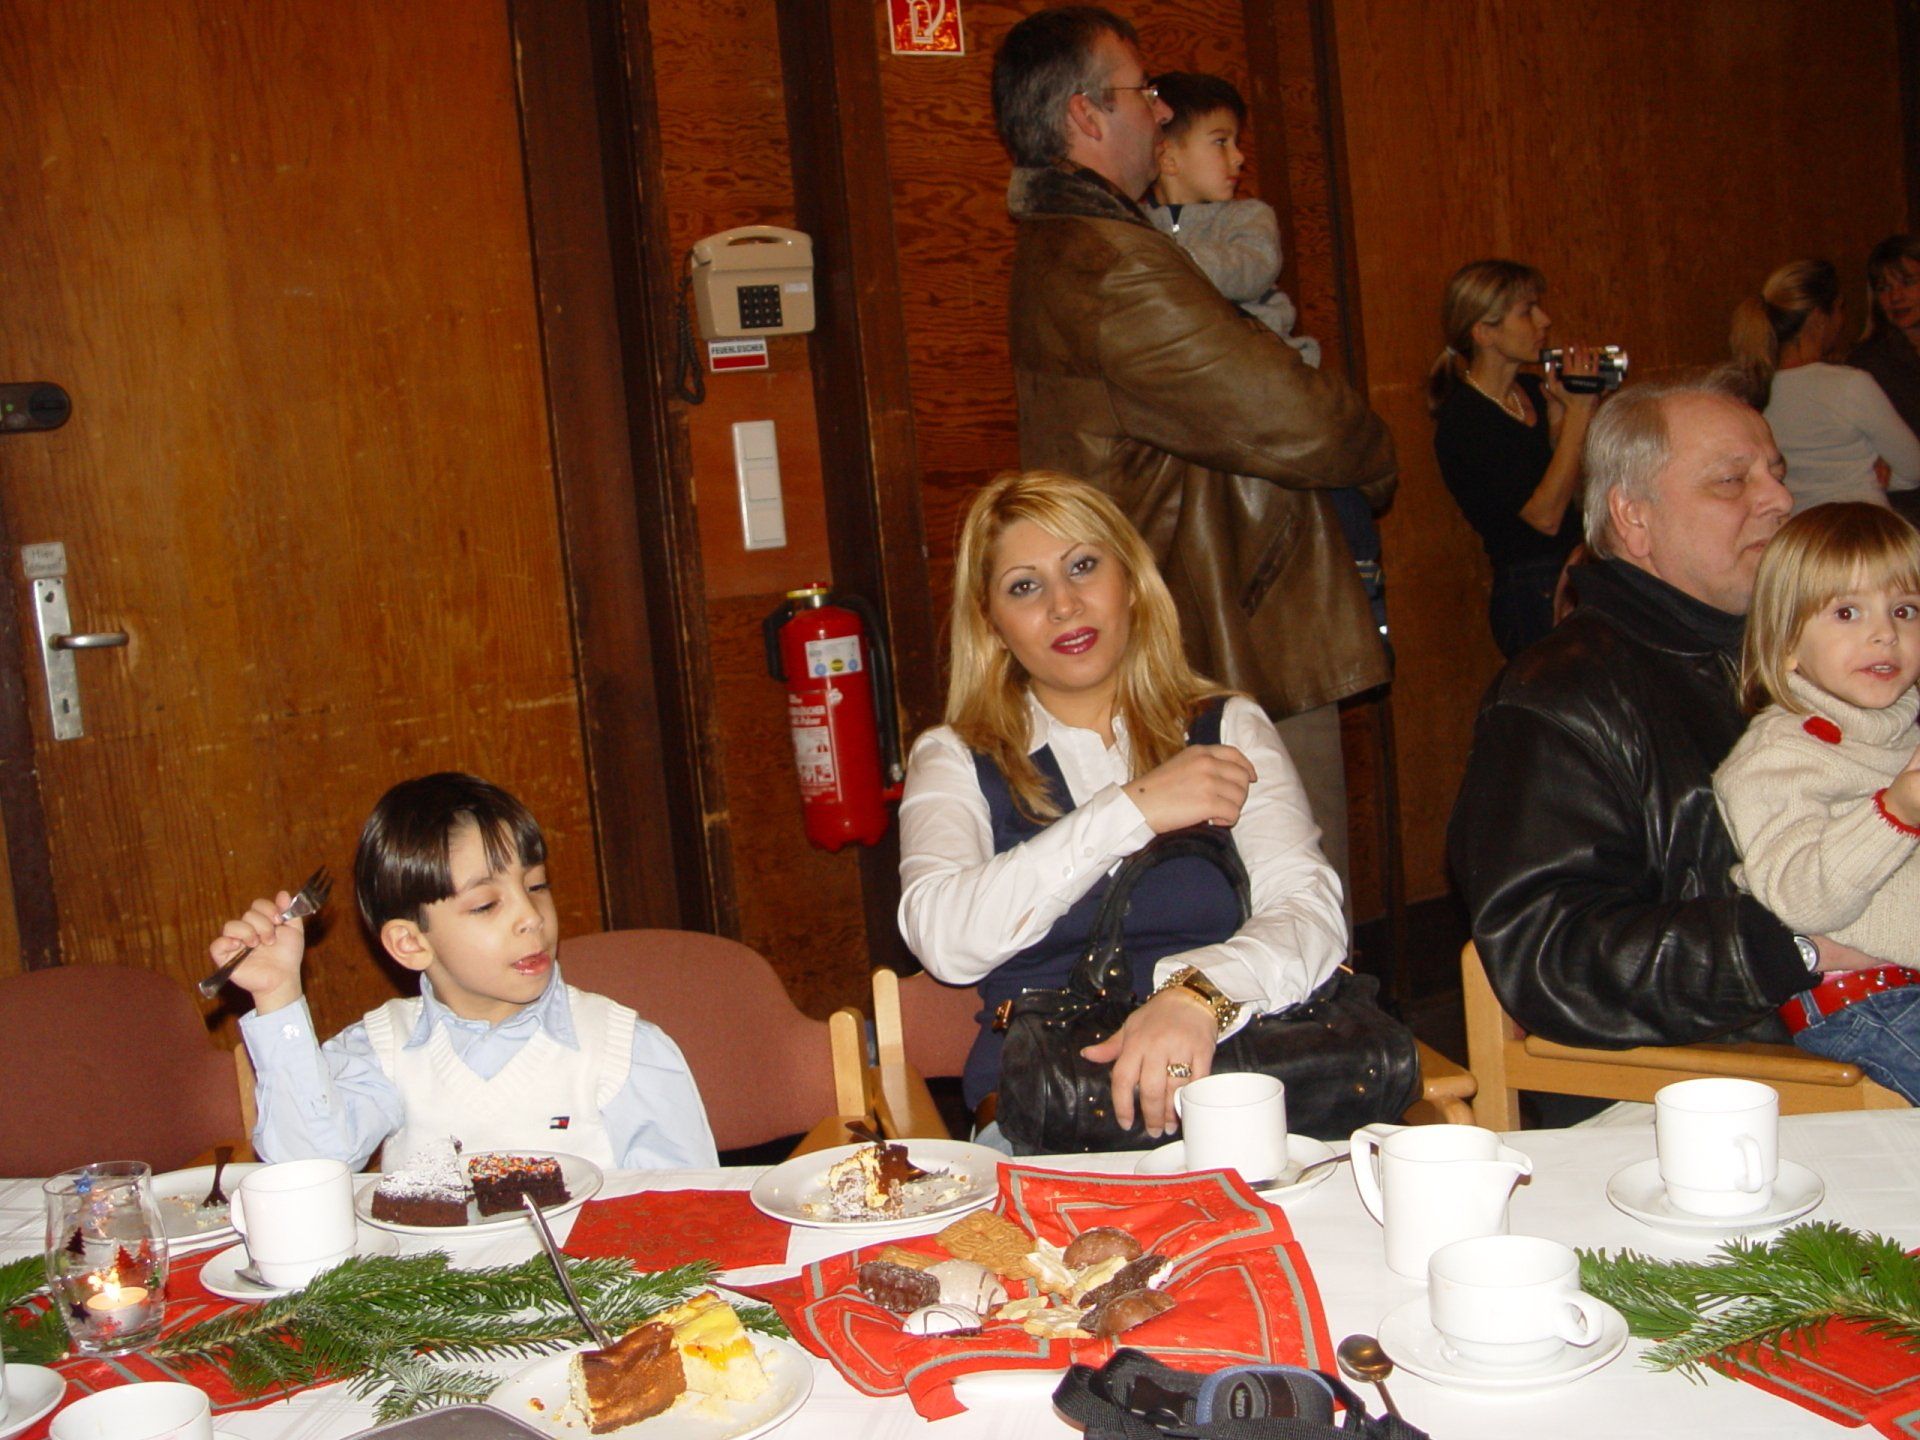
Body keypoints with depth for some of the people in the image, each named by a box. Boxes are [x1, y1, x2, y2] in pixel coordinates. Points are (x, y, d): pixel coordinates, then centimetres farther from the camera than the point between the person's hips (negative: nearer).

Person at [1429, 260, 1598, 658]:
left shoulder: (1534, 390, 9)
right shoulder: (1461, 423, -14)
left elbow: (1583, 494, 6)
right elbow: (1545, 515, -19)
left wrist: (1560, 411, -6)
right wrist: (1577, 411, -17)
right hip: (1531, 594, -7)